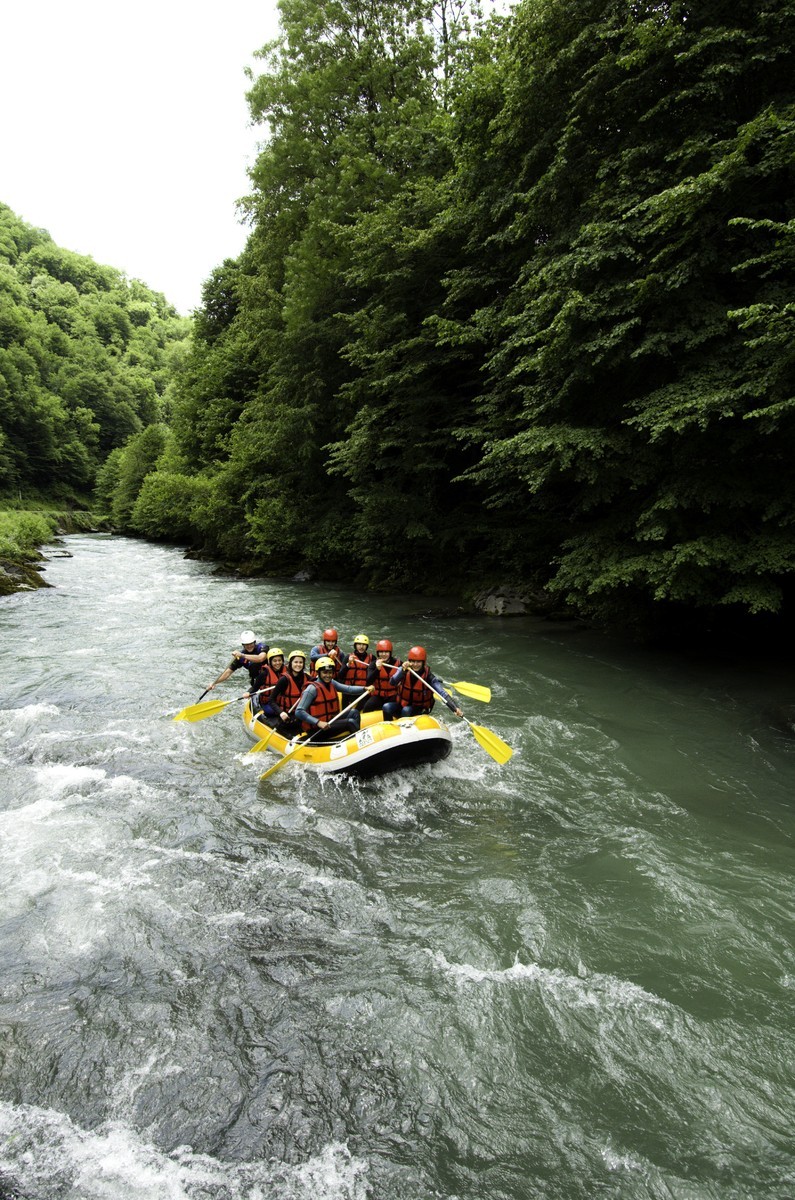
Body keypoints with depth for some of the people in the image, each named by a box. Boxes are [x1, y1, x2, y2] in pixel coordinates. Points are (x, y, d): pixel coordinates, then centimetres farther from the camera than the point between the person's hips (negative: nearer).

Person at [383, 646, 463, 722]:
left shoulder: (428, 677, -16)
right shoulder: (403, 670, -9)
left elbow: (443, 694, -25)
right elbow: (393, 682, -28)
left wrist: (455, 709, -39)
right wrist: (403, 670, -42)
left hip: (419, 709, -2)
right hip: (402, 704, 2)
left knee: (406, 710, -33)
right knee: (387, 707, -25)